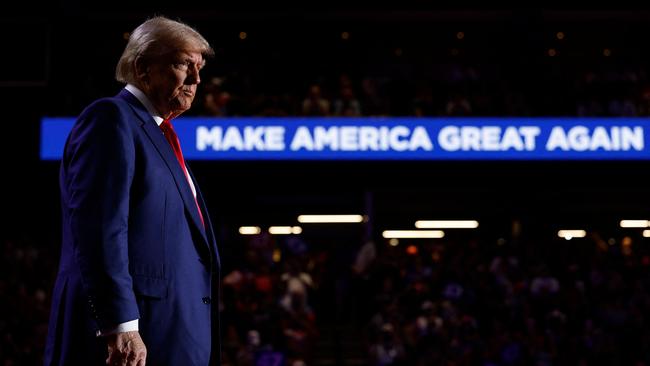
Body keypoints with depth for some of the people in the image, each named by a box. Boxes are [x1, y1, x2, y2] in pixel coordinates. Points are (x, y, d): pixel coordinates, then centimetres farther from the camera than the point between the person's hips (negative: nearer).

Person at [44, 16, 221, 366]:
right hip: (132, 337, -9)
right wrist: (121, 327, -25)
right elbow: (98, 229, -18)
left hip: (173, 335, 9)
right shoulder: (111, 118, -6)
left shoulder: (158, 133, 22)